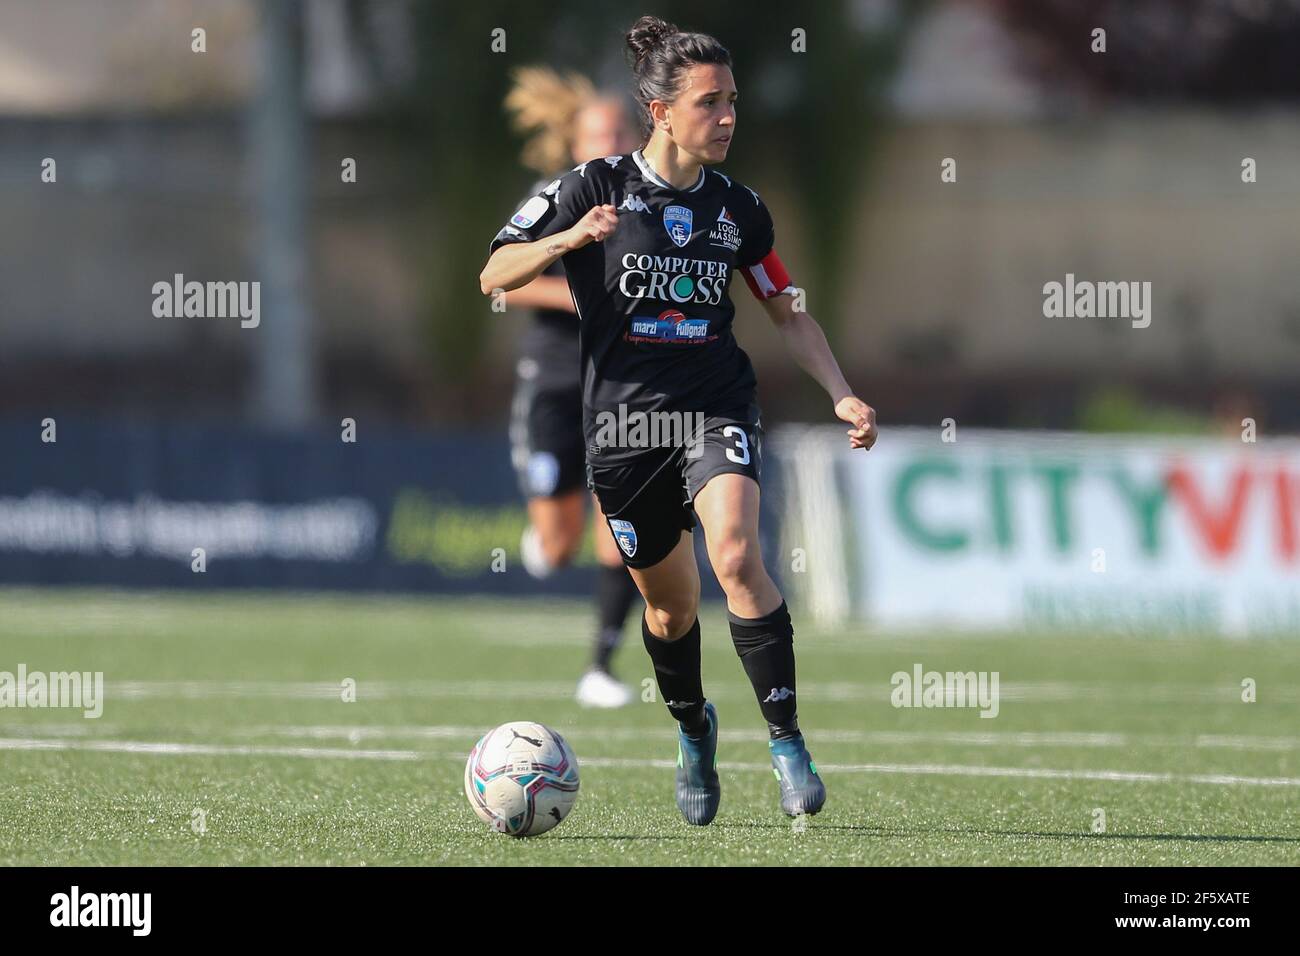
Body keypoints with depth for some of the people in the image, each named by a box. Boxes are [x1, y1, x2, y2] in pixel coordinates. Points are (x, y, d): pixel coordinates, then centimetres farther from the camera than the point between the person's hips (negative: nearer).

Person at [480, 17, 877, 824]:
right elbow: (495, 278, -6)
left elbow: (790, 314, 16)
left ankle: (788, 742, -18)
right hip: (623, 418, 0)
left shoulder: (738, 207, 6)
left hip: (716, 409, 0)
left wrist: (842, 395, 3)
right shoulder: (595, 187, -3)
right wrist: (569, 239, -24)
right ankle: (693, 728, 39)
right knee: (670, 604, 10)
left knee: (737, 555, -25)